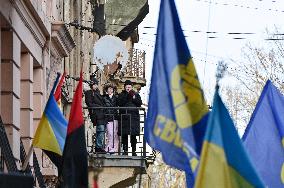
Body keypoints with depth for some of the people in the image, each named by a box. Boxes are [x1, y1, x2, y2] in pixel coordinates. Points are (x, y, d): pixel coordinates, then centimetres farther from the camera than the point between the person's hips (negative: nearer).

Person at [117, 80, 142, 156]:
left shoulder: (136, 94, 14)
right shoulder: (121, 95, 11)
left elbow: (140, 103, 3)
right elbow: (120, 103, -6)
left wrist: (134, 98, -8)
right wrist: (127, 97, -12)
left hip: (134, 116, 0)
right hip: (124, 117, 0)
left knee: (133, 135, -1)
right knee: (124, 135, -1)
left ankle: (134, 151, 4)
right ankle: (125, 150, 6)